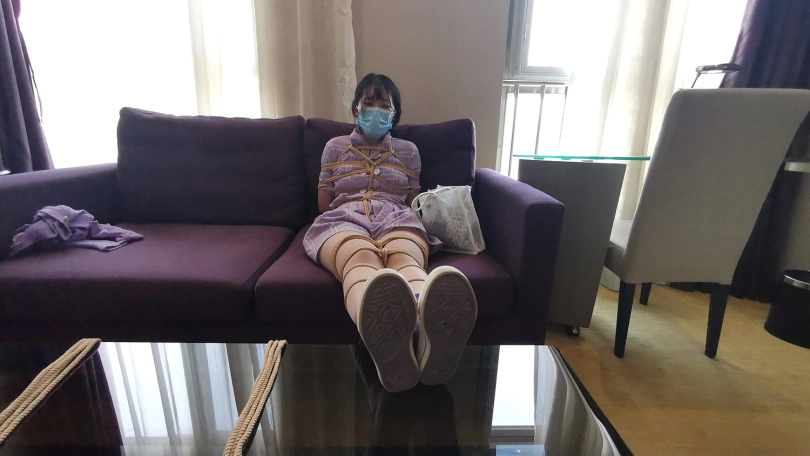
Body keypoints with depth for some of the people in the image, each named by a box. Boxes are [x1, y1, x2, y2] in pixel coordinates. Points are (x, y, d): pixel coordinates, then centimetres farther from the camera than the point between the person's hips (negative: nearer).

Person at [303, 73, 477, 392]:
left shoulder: (407, 150, 27)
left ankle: (434, 333, -76)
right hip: (343, 219, 0)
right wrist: (353, 206, 12)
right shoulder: (335, 147, 26)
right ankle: (387, 346, -76)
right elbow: (324, 202, 23)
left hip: (396, 219, 1)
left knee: (406, 257, -41)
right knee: (361, 258, -42)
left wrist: (388, 209, 8)